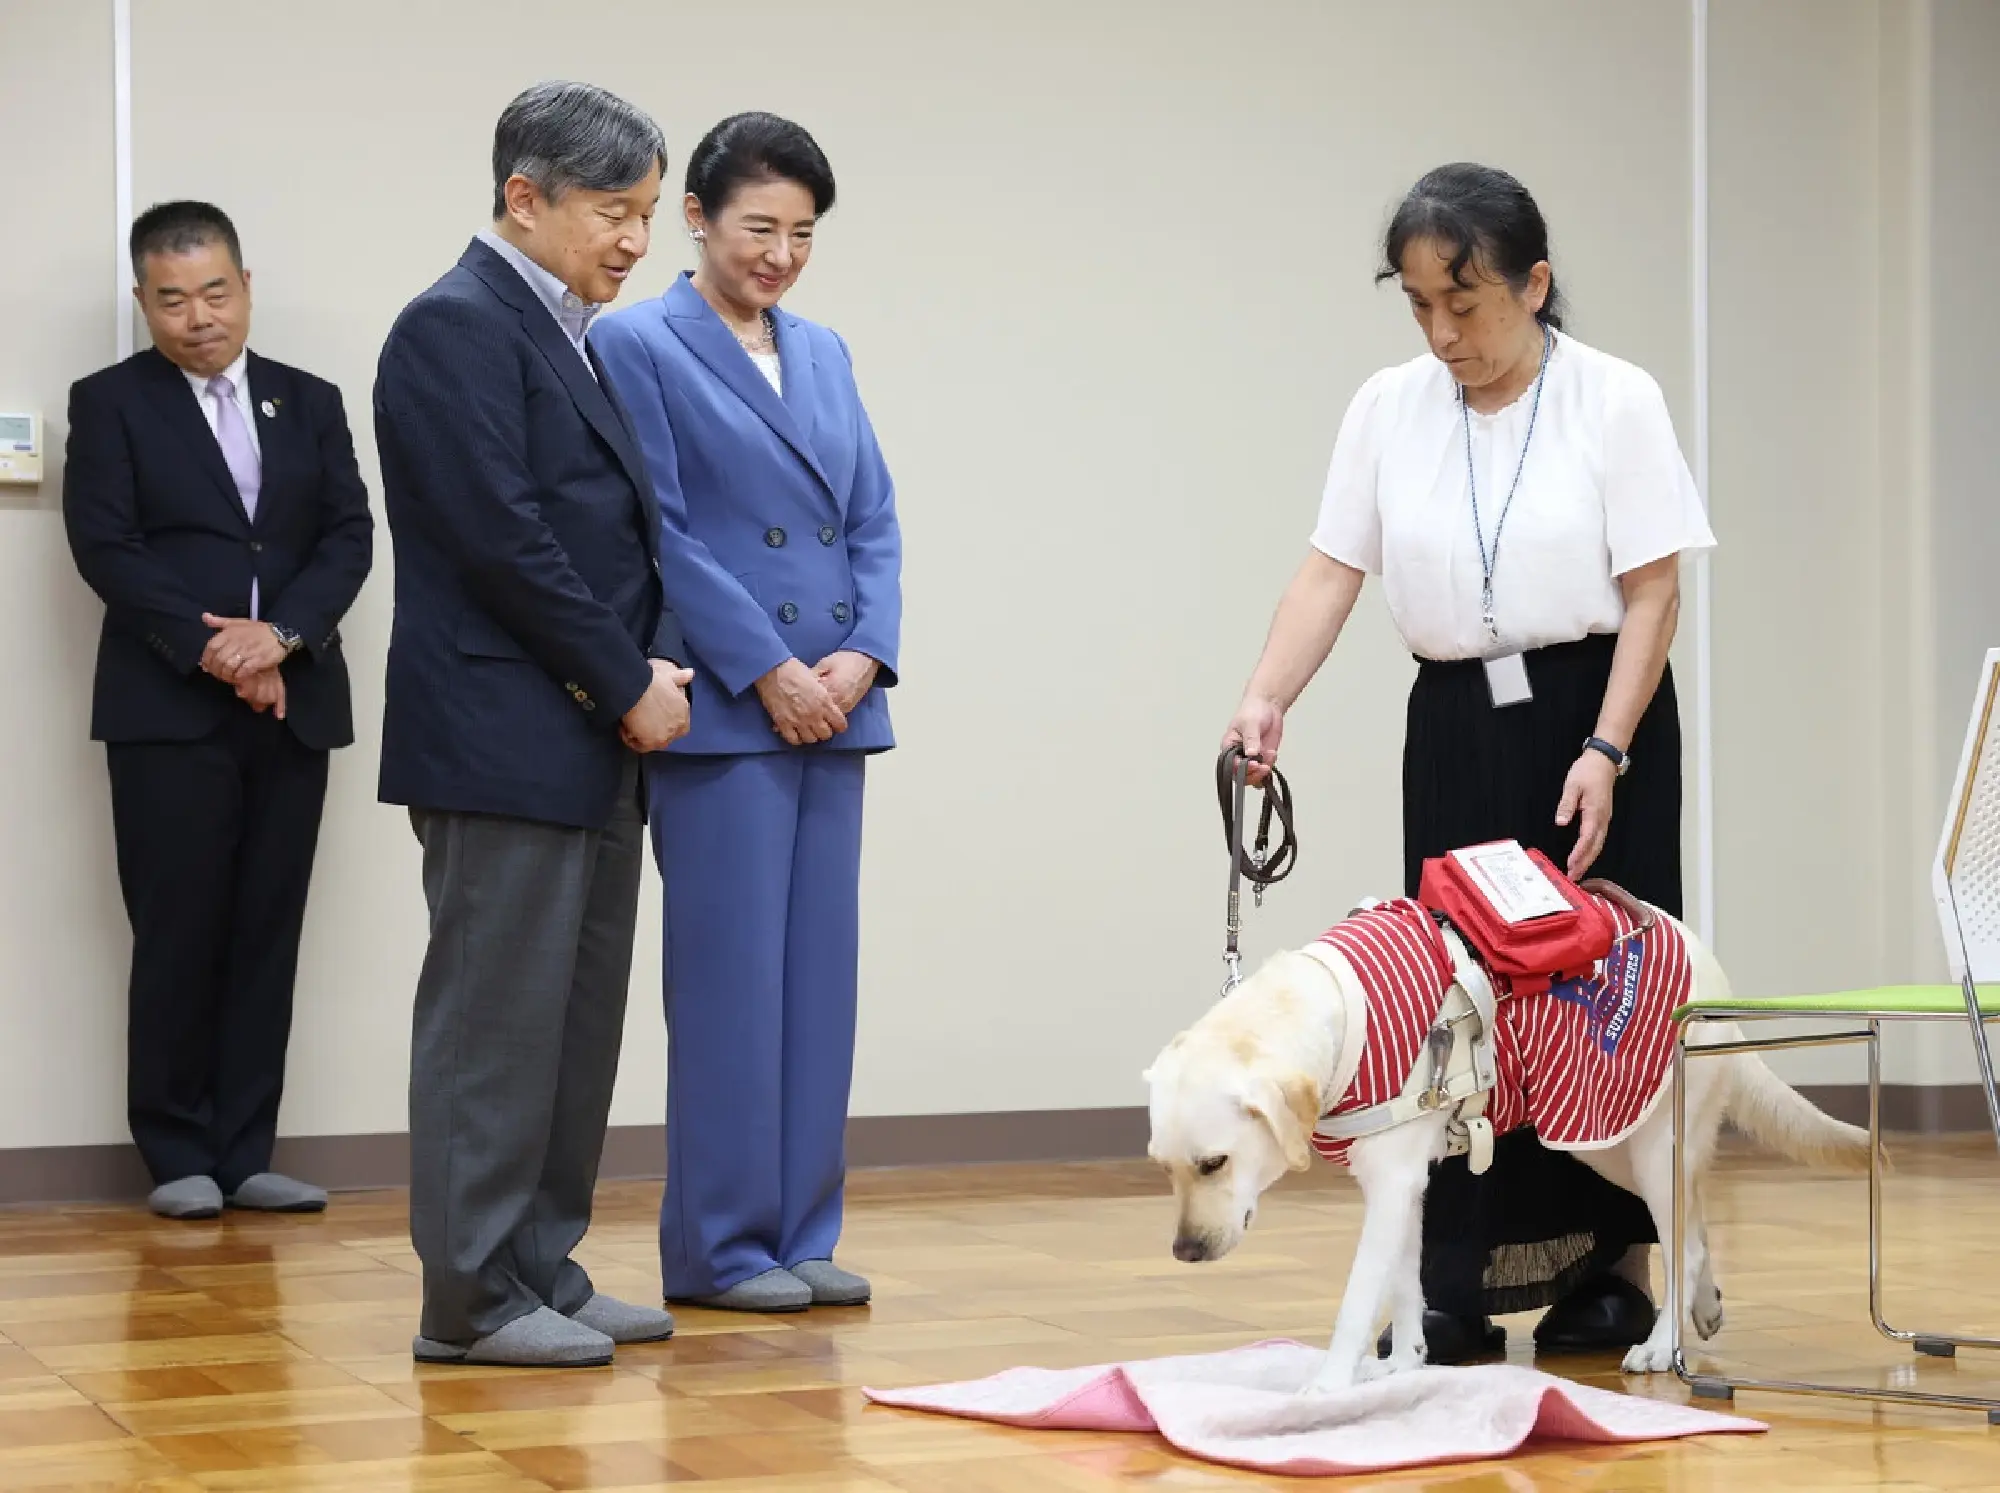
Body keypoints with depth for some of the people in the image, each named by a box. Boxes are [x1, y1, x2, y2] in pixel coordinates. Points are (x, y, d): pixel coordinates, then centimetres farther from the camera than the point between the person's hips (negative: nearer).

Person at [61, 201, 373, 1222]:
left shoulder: (309, 402, 14)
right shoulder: (110, 403, 4)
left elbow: (350, 535, 5)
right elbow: (105, 546, -6)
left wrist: (280, 634, -12)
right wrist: (211, 651, -14)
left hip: (292, 704, 3)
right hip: (169, 710, -3)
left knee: (267, 938, 3)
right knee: (179, 938, -2)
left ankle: (245, 1154, 8)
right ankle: (179, 1156, 8)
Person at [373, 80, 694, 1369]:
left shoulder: (573, 338, 19)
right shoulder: (456, 328, -10)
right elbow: (503, 539, -17)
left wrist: (660, 664, 3)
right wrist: (627, 686, -12)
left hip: (597, 750, 9)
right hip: (505, 744, -9)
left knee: (578, 1029, 11)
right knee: (498, 1024, -4)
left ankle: (543, 1272, 19)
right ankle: (473, 1300, 2)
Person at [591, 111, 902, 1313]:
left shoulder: (825, 353, 15)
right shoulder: (639, 345, -3)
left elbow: (877, 520, 13)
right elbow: (659, 532, -10)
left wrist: (864, 656, -3)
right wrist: (768, 672, -13)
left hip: (834, 708, 6)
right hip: (722, 713, -6)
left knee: (820, 973, 7)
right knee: (730, 975, -3)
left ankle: (799, 1235, 14)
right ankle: (717, 1247, 6)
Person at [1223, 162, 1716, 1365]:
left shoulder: (1615, 402, -7)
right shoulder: (1388, 409, 2)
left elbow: (1653, 591, -8)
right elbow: (1334, 572, -1)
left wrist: (1605, 751, -16)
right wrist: (1270, 697, -16)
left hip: (1595, 720, -3)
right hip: (1457, 724, 3)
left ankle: (1607, 1264, 13)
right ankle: (1458, 1285, 2)